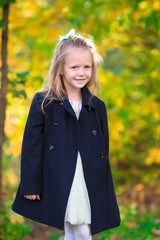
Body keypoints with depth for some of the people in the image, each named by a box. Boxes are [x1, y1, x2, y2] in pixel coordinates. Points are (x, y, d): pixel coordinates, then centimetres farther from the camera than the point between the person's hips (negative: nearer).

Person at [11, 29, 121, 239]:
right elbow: (31, 145, -3)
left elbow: (103, 151, 12)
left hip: (90, 183, 3)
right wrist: (30, 185, -5)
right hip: (58, 181, -3)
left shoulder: (97, 107, 8)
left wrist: (105, 192, 12)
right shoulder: (43, 103, -2)